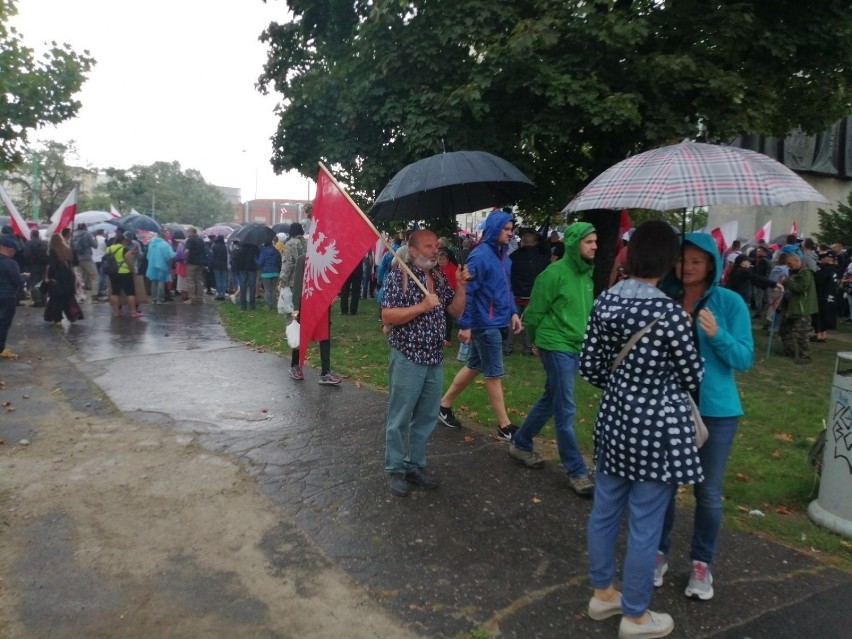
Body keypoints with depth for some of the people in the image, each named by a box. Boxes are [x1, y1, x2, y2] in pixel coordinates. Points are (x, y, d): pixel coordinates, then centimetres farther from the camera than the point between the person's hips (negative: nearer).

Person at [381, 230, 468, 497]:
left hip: (435, 360, 7)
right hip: (408, 359, -6)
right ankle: (395, 470, 18)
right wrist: (422, 307, -22)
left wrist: (461, 286, -3)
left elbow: (456, 310, 12)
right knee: (400, 419, 4)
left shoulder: (439, 277, 10)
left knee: (426, 418, 14)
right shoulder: (398, 276, -10)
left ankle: (415, 466, 28)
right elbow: (387, 316, -18)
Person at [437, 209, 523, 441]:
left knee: (474, 366, 16)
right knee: (494, 374, 0)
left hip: (497, 322, 9)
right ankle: (505, 426, 9)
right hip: (485, 323, -9)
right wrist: (465, 325, -18)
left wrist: (513, 312, 11)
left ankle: (444, 405, 30)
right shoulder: (480, 255, -16)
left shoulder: (503, 255, 11)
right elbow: (467, 291, -17)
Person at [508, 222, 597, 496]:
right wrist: (538, 342, 3)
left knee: (550, 402, 18)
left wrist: (584, 339, 15)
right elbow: (534, 312, -10)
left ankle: (521, 444, 35)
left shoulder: (587, 273, 7)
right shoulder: (555, 273, -16)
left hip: (576, 347, 8)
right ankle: (577, 471, 7)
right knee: (565, 411, -2)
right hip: (557, 347, -8)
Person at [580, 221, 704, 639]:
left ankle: (602, 594, 38)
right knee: (644, 525, 8)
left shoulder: (604, 301, -2)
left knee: (605, 510, 19)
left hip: (614, 420, 7)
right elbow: (692, 378, -10)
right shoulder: (669, 312, -20)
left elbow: (589, 366, 4)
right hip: (657, 428, -6)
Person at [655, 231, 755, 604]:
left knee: (708, 492, 9)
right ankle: (660, 552, 31)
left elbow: (745, 359, -8)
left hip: (715, 410, -2)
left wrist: (716, 335, -24)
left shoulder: (730, 302, -7)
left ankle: (702, 563, 28)